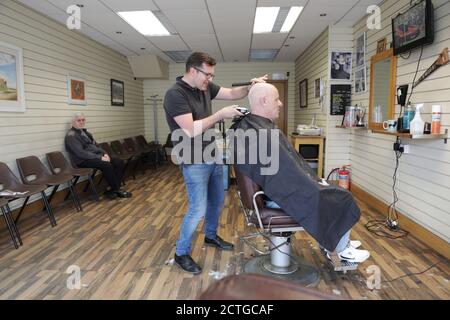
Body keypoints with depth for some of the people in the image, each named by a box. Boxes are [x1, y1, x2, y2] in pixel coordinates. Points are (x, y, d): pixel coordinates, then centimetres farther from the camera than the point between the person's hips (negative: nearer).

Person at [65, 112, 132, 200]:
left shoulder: (85, 132, 19)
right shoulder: (71, 135, -9)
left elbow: (96, 145, 23)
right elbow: (81, 153, -19)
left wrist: (104, 154, 1)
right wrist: (100, 158, -22)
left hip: (96, 156, 9)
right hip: (84, 160, -9)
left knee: (119, 162, -9)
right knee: (107, 165, -33)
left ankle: (112, 189, -9)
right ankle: (117, 189, -16)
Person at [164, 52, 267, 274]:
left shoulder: (205, 87, 4)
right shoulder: (175, 94, -20)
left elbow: (232, 93, 10)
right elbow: (191, 131, -27)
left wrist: (250, 87, -10)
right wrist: (221, 114, -24)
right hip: (194, 162, -8)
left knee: (217, 201, 20)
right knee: (198, 209, -4)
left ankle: (211, 236, 43)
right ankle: (181, 254, 16)